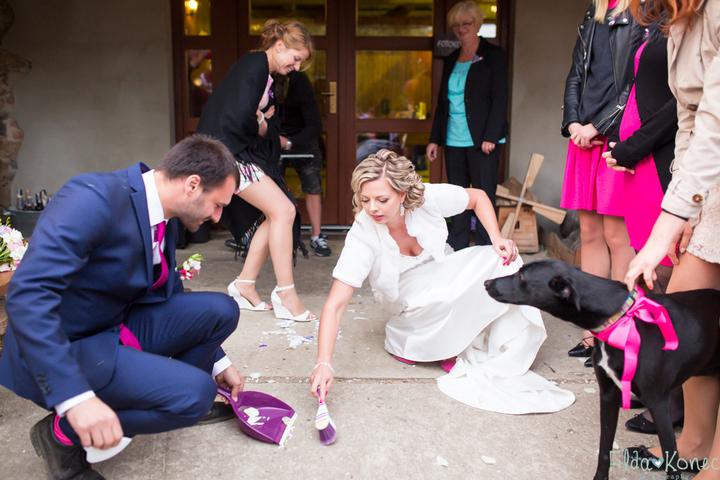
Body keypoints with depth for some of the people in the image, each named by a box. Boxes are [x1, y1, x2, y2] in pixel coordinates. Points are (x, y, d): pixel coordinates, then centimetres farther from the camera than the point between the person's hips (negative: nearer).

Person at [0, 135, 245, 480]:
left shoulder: (164, 217, 2)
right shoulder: (93, 197, -25)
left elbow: (168, 294, 16)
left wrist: (217, 361, 20)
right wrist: (75, 396, -38)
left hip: (118, 329, 8)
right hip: (65, 348, -8)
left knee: (222, 310, -3)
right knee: (194, 392, -22)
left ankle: (165, 393, 17)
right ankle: (61, 432, -3)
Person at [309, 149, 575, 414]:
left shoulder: (428, 197, -24)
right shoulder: (362, 235, -29)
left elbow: (478, 197, -4)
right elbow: (335, 304, -32)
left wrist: (497, 238, -20)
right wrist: (324, 363, -43)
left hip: (442, 275, 4)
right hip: (408, 302, -4)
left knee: (503, 262, -21)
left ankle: (503, 363, -17)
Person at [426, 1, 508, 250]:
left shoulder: (493, 54, 0)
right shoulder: (451, 60, 17)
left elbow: (500, 98, -7)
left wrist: (490, 137, -15)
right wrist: (435, 138, 13)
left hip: (481, 140, -6)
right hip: (453, 139, 6)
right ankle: (456, 251, 13)